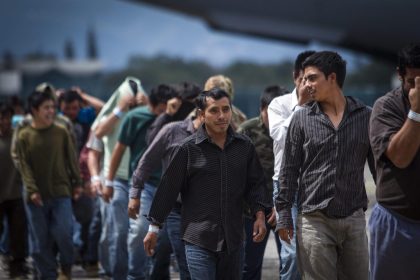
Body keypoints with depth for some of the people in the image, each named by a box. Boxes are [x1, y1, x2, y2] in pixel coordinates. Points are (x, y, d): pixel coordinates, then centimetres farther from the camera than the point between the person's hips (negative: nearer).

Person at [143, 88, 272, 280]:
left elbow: (256, 183, 15)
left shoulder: (244, 146, 7)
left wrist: (260, 214, 0)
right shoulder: (189, 148, -4)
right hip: (199, 240, -4)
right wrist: (154, 228, 3)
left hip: (233, 239, 4)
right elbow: (169, 188, 1)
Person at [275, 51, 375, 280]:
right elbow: (289, 170, 3)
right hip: (314, 221, -1)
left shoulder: (365, 117, 3)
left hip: (354, 220, 2)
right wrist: (283, 213, -1)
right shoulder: (301, 119, 1)